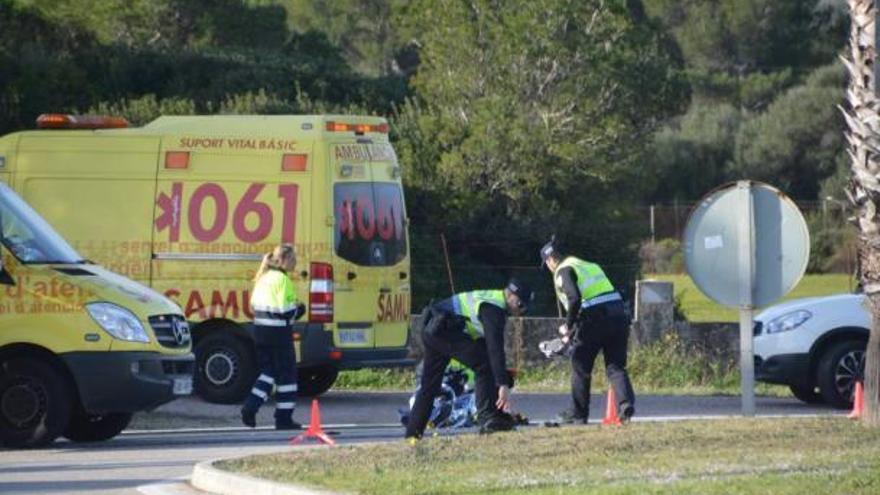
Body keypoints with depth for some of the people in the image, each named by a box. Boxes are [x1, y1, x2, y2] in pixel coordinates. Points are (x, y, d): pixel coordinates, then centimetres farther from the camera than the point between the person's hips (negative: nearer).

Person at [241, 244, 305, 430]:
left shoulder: (264, 278, 12)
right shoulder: (282, 279, -15)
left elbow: (254, 304, 17)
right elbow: (284, 310, -20)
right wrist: (298, 309, 1)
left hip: (260, 328, 8)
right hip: (278, 331, -8)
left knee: (268, 371, 15)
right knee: (286, 374, 3)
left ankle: (250, 407, -3)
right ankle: (284, 418, 7)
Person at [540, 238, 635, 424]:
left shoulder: (563, 271, 1)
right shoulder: (591, 266, 26)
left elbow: (575, 299, -16)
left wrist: (568, 327, -2)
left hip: (594, 318, -6)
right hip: (618, 315, 6)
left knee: (580, 367, 10)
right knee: (616, 366, 7)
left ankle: (578, 414, 17)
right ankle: (626, 403, -15)